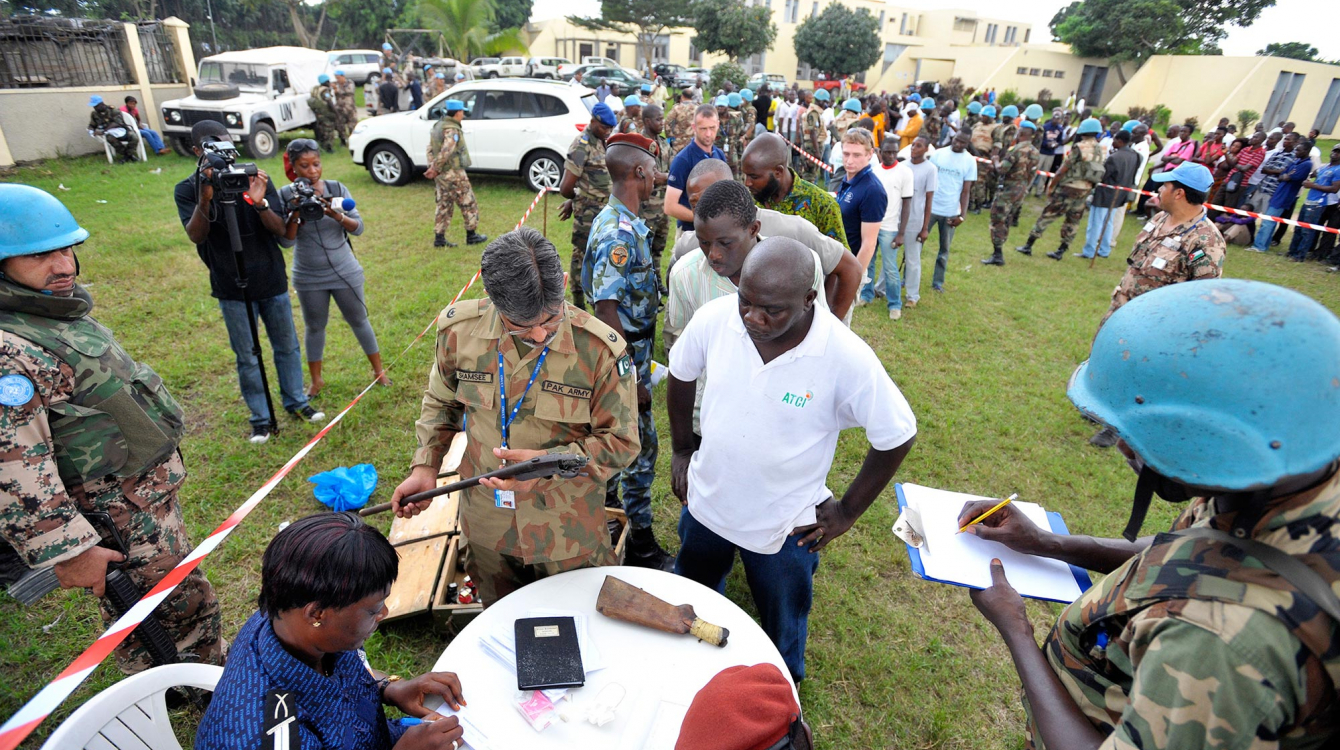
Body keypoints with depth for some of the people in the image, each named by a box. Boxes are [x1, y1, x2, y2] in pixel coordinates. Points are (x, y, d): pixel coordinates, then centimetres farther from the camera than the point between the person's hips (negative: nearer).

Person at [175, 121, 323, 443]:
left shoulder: (256, 179, -3)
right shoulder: (187, 190, -4)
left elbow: (281, 230, -10)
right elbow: (195, 236, -18)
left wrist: (260, 203, -29)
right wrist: (205, 201, -34)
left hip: (272, 281, 1)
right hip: (232, 289, -1)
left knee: (287, 347, 13)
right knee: (247, 357, 6)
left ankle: (296, 401, 31)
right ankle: (260, 417, 19)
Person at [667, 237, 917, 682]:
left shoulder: (847, 358, -29)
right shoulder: (715, 319, -21)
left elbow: (897, 437, -14)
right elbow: (681, 375, 1)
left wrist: (848, 511, -8)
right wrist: (682, 451, 6)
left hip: (785, 527, -3)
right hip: (705, 503, 4)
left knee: (782, 635, 23)